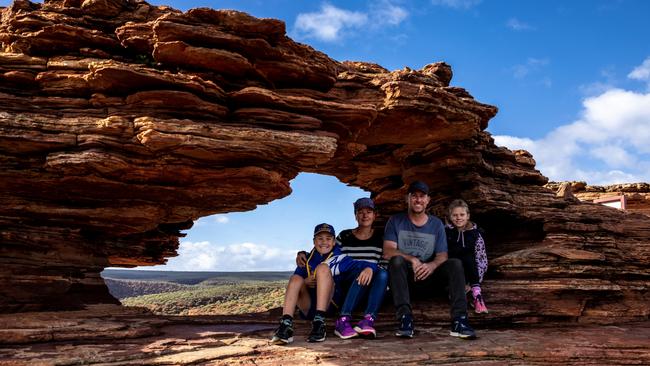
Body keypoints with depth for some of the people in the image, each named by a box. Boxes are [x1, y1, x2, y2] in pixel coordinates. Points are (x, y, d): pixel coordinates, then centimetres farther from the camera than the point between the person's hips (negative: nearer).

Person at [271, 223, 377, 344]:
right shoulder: (307, 260, 17)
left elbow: (368, 265, -3)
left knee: (323, 268, -19)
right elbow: (294, 283, 12)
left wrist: (368, 268, -27)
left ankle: (319, 322, -32)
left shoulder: (340, 259, 8)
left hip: (329, 306, -3)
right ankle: (286, 325, -38)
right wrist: (305, 283, -10)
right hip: (308, 309, 3)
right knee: (296, 279, -19)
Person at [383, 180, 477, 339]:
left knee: (455, 264, -22)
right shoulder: (396, 221, 3)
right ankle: (405, 318, -38)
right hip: (404, 277, -2)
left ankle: (459, 320, -31)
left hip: (428, 277, 2)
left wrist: (431, 266, -22)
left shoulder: (436, 224, 10)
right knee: (396, 260, -33)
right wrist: (412, 259, -25)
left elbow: (442, 256, 2)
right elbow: (388, 252, -9)